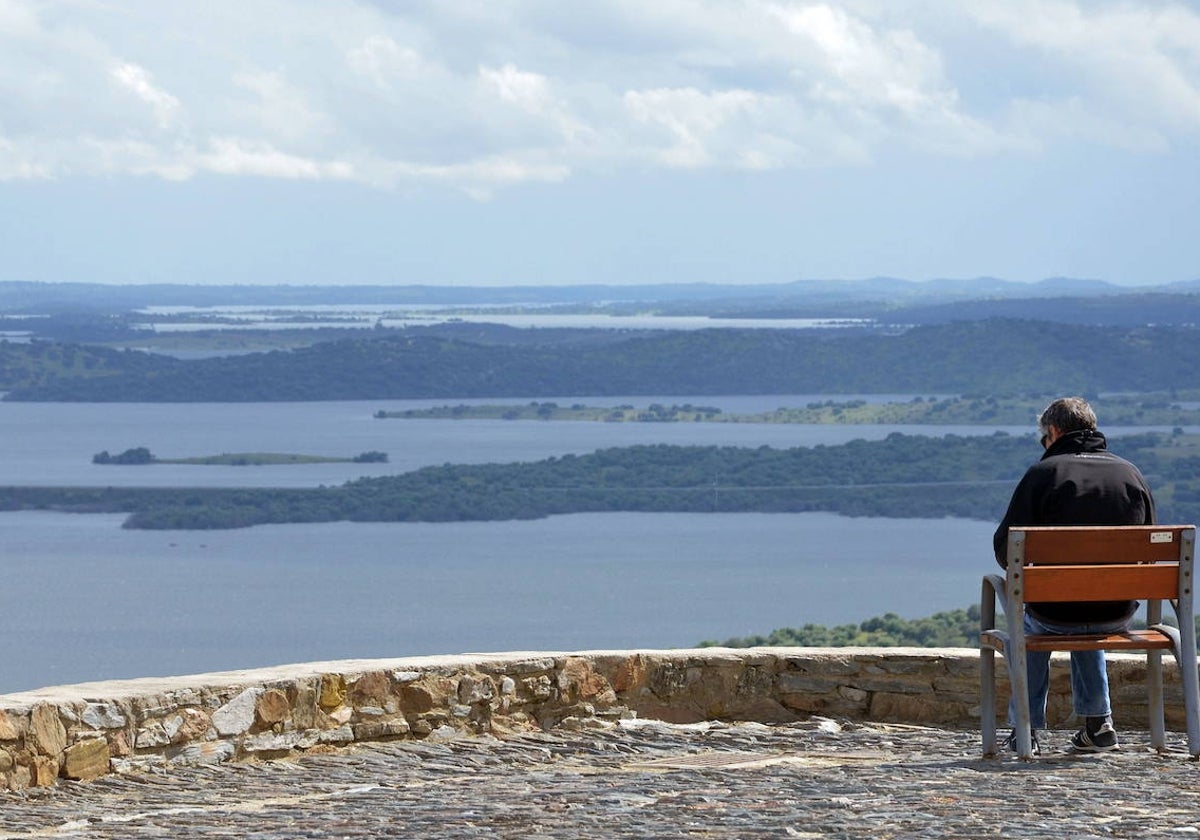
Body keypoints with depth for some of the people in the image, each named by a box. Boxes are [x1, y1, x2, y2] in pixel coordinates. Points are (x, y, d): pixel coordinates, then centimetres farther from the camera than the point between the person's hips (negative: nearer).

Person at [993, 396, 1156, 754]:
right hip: (1119, 614, 3)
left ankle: (1027, 727, 30)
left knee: (1029, 622, 32)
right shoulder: (1131, 473, 3)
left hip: (1056, 612, -3)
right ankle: (1098, 723, 30)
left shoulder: (1043, 473, -9)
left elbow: (1005, 547, -9)